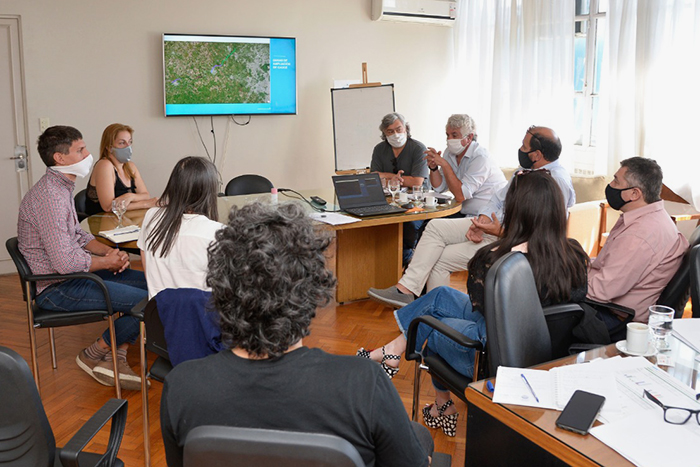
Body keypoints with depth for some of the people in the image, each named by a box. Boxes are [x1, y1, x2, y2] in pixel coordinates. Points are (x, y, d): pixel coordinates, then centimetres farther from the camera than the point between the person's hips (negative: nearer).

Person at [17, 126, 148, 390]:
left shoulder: (62, 188, 11)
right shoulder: (49, 196, -23)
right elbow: (66, 262, -27)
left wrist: (110, 251, 2)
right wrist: (108, 262, -11)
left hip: (69, 274, 11)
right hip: (55, 288, -11)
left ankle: (116, 359, 3)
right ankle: (93, 356, 2)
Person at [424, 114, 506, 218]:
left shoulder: (481, 158, -18)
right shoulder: (450, 152, 6)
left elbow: (460, 196, -25)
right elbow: (439, 188, 9)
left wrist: (444, 164, -24)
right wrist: (433, 167, -9)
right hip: (464, 213, 7)